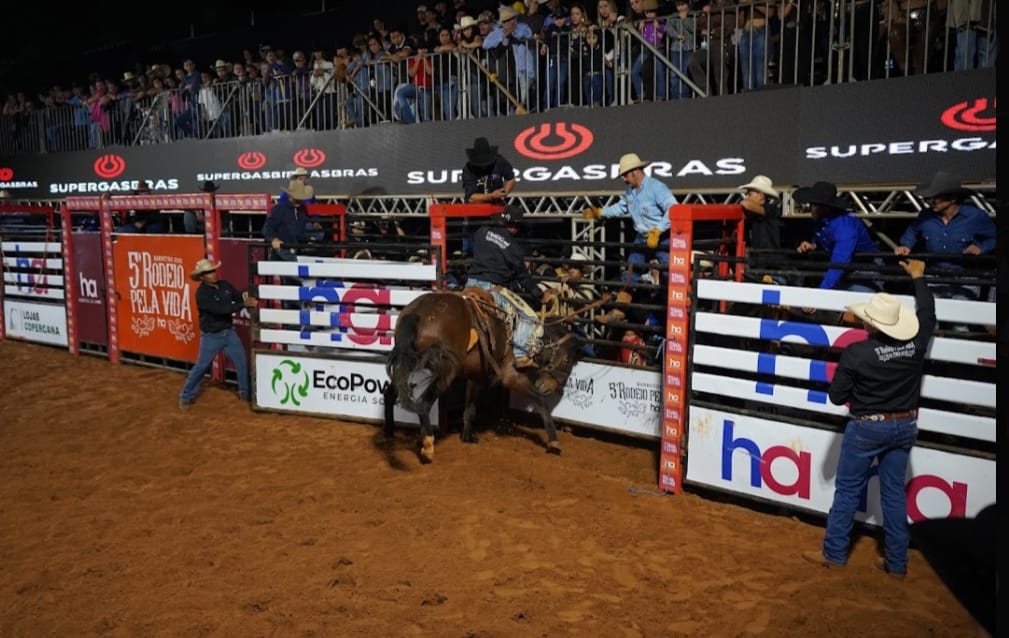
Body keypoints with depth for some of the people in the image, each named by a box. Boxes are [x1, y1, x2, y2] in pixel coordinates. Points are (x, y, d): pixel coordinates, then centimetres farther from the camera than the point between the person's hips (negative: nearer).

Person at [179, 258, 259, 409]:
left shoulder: (224, 285, -1)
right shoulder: (202, 294, -20)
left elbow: (239, 297, 0)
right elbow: (221, 309, -29)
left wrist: (247, 297, -25)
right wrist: (244, 304, -32)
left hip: (229, 332, 5)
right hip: (211, 336, -5)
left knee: (242, 362, 6)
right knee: (201, 366, 4)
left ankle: (245, 392, 21)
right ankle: (186, 396, 20)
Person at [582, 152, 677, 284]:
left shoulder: (657, 187, -20)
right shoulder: (630, 191, 7)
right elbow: (621, 207, 24)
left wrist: (657, 231, -30)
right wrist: (599, 212, 16)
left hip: (662, 239, -8)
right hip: (641, 238, 8)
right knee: (630, 272, 11)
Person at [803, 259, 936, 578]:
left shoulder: (856, 353, -19)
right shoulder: (916, 344, -6)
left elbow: (836, 396, -11)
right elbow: (928, 313, 15)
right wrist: (917, 278, 27)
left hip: (867, 428, -5)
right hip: (904, 426, 5)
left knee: (847, 490, 7)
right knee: (894, 492, 13)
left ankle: (834, 553, 15)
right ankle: (896, 561, 19)